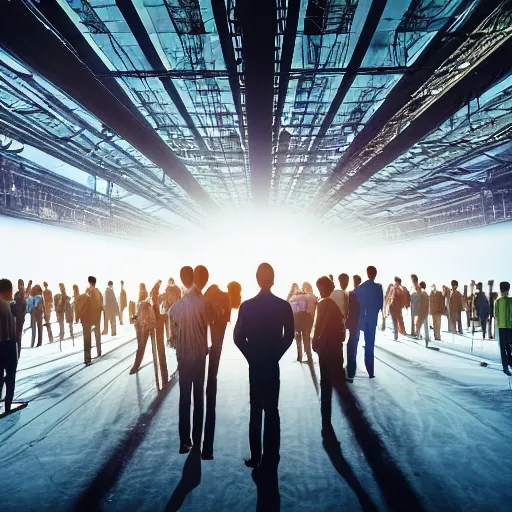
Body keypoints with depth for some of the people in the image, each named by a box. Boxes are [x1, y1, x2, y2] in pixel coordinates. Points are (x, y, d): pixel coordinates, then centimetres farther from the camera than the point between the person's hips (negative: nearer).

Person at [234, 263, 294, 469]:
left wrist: (250, 356, 5)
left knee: (255, 410, 10)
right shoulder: (284, 306, -8)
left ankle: (256, 457, 15)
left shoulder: (247, 306, -9)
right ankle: (270, 458, 12)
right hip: (272, 364, 0)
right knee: (272, 410, 8)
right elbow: (289, 336, -2)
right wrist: (275, 354, 9)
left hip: (255, 363, 0)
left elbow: (238, 337, -7)